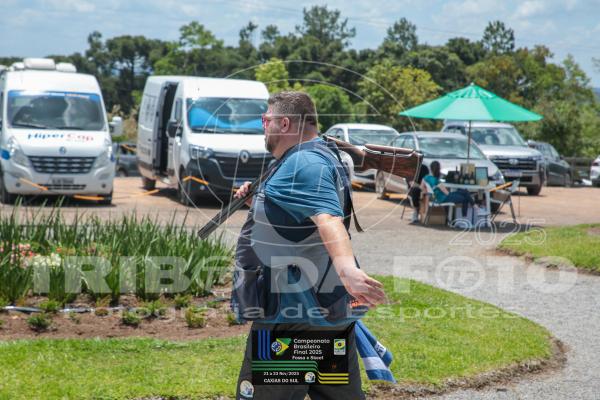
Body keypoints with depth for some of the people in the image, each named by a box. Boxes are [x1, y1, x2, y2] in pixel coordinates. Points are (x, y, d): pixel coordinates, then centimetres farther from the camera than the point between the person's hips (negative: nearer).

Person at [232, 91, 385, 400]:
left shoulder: (303, 164, -17)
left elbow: (328, 218, -36)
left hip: (290, 319, -10)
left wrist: (346, 267, -53)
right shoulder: (320, 155, 17)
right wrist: (258, 200, 17)